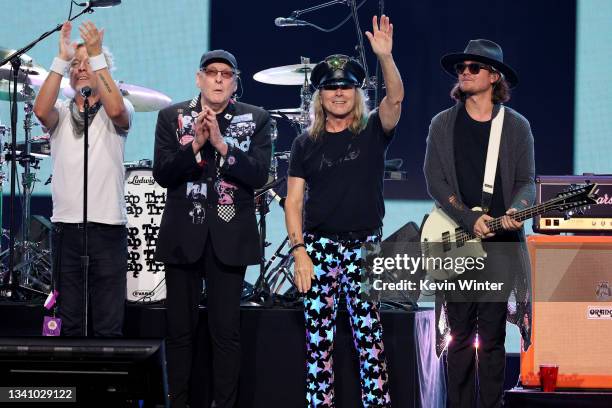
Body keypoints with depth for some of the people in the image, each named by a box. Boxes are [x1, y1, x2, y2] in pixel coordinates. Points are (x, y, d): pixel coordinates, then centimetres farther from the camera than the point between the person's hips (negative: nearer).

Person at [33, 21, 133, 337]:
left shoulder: (118, 111, 6)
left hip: (107, 228, -3)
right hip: (65, 227, 3)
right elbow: (41, 110, -11)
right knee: (70, 324, 6)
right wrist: (61, 59, -15)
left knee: (109, 327, -4)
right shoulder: (61, 113, 12)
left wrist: (96, 55, -17)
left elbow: (116, 110, -19)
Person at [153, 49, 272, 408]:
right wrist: (196, 144, -19)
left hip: (229, 238, -1)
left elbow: (259, 175, -9)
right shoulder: (172, 117, 4)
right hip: (183, 236, 1)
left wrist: (221, 143, -19)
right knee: (180, 329, 6)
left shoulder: (256, 119, 3)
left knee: (227, 331, -1)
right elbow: (163, 174, -5)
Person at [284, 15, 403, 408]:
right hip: (319, 247, 1)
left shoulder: (372, 132, 3)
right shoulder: (307, 142, 6)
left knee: (370, 338, -3)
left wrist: (386, 57, -32)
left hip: (364, 247, -1)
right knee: (318, 339, 2)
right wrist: (298, 249, -7)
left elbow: (395, 99, -16)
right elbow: (294, 200, 4)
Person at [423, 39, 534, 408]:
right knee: (460, 333, 2)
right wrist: (470, 220, -13)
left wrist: (515, 211, -18)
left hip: (501, 242, -1)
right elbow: (435, 181, -1)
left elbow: (526, 181, 4)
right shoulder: (443, 125, 7)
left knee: (493, 336, 1)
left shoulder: (516, 126, 7)